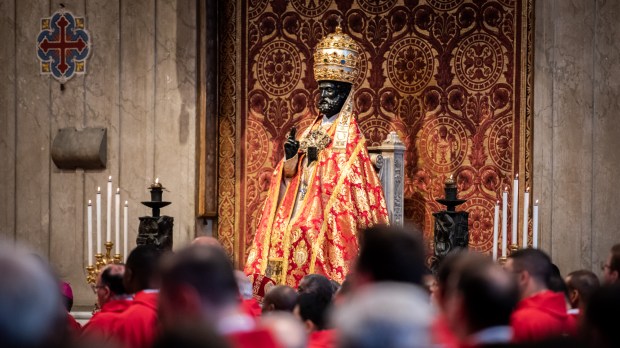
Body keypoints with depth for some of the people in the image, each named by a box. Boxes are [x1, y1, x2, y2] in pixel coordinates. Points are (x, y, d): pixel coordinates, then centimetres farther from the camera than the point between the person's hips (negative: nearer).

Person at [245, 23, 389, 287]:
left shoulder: (349, 137, -5)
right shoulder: (310, 132, 15)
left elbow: (358, 187, -10)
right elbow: (290, 176, 15)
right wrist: (290, 158, -3)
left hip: (328, 224, -7)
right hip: (299, 222, 7)